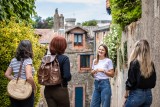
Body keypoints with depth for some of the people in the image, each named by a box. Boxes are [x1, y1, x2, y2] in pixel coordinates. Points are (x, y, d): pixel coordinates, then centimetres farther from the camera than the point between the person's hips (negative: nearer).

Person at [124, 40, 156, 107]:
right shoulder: (151, 64, 3)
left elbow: (131, 80, -11)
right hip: (148, 94, 6)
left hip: (136, 94, -6)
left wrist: (126, 92, 3)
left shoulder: (134, 63, -13)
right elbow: (153, 81, 9)